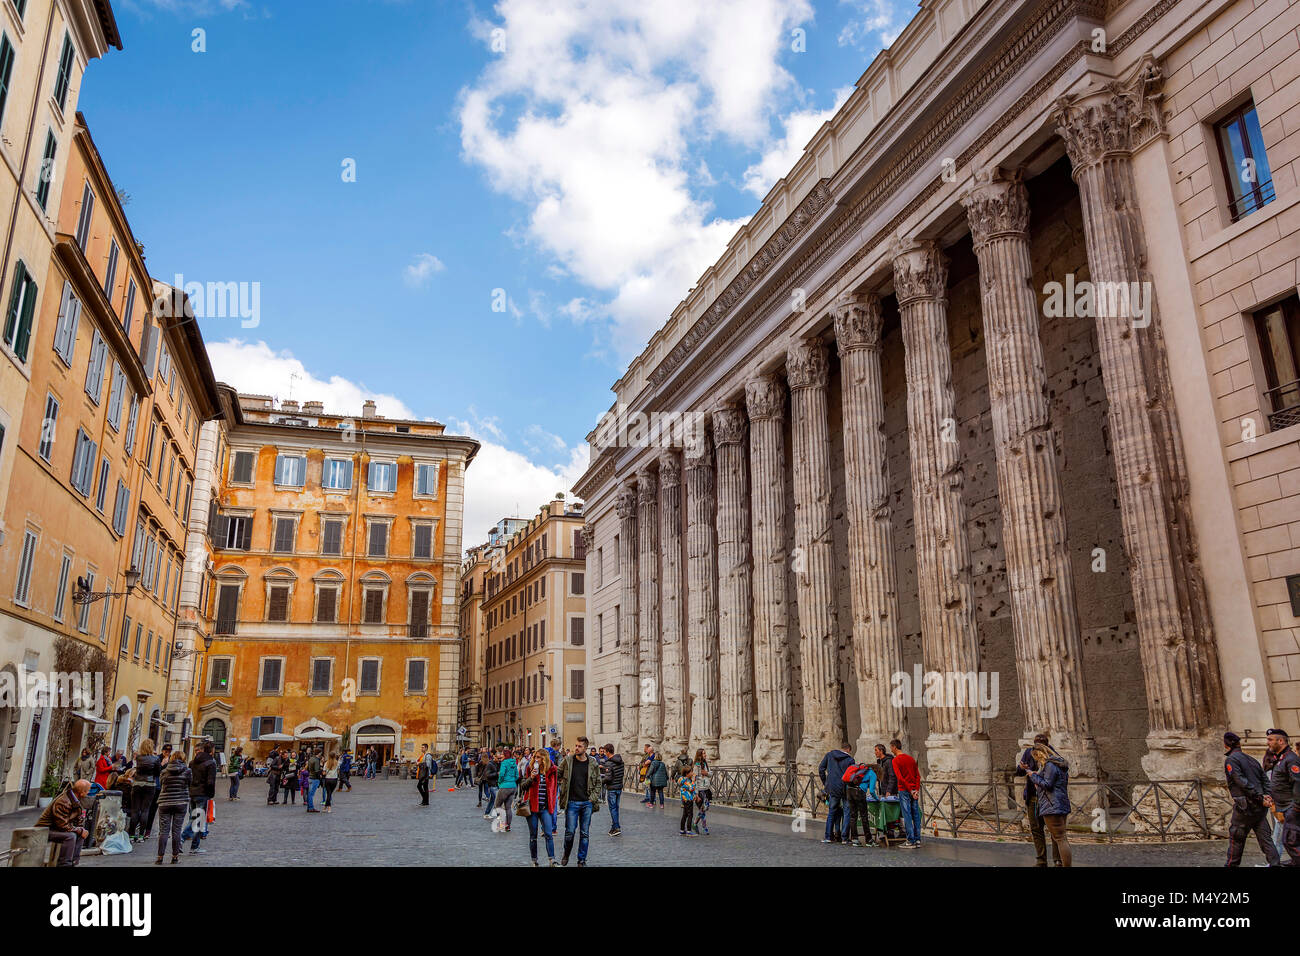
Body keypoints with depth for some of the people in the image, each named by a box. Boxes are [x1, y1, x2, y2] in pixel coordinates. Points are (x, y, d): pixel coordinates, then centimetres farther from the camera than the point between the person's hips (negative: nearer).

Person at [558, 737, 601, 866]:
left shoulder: (592, 763, 2)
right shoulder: (567, 760, -1)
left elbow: (598, 782, 9)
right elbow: (557, 775, 7)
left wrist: (593, 798, 0)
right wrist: (562, 793, -3)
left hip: (587, 803, 1)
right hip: (571, 802, -1)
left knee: (584, 833, 6)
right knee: (570, 832, -1)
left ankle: (582, 860, 18)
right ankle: (566, 855, 25)